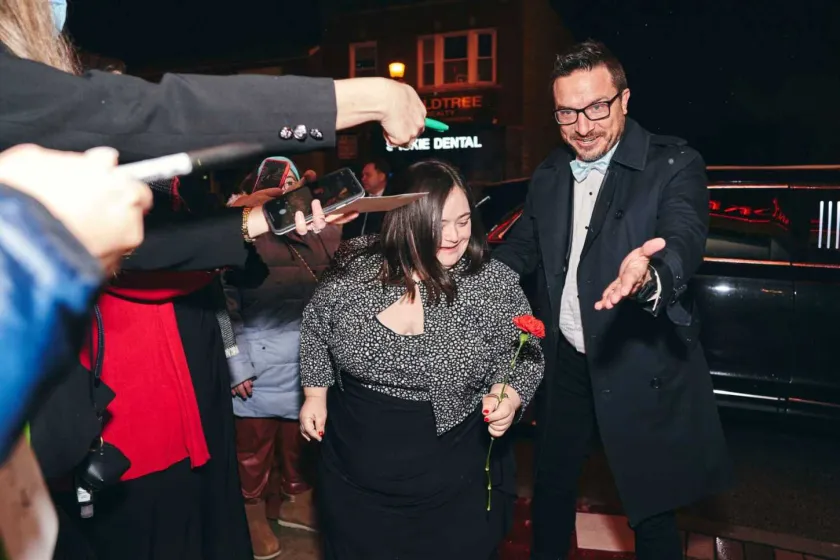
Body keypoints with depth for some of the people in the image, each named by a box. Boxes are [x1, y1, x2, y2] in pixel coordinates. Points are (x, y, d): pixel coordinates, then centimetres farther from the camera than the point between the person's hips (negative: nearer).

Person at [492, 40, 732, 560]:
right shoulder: (549, 176, 4)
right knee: (551, 486, 22)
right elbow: (521, 248, 10)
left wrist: (648, 274, -53)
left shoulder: (673, 165, -13)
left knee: (651, 508, 12)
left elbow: (685, 238, -30)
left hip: (641, 371, -4)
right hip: (565, 363, 5)